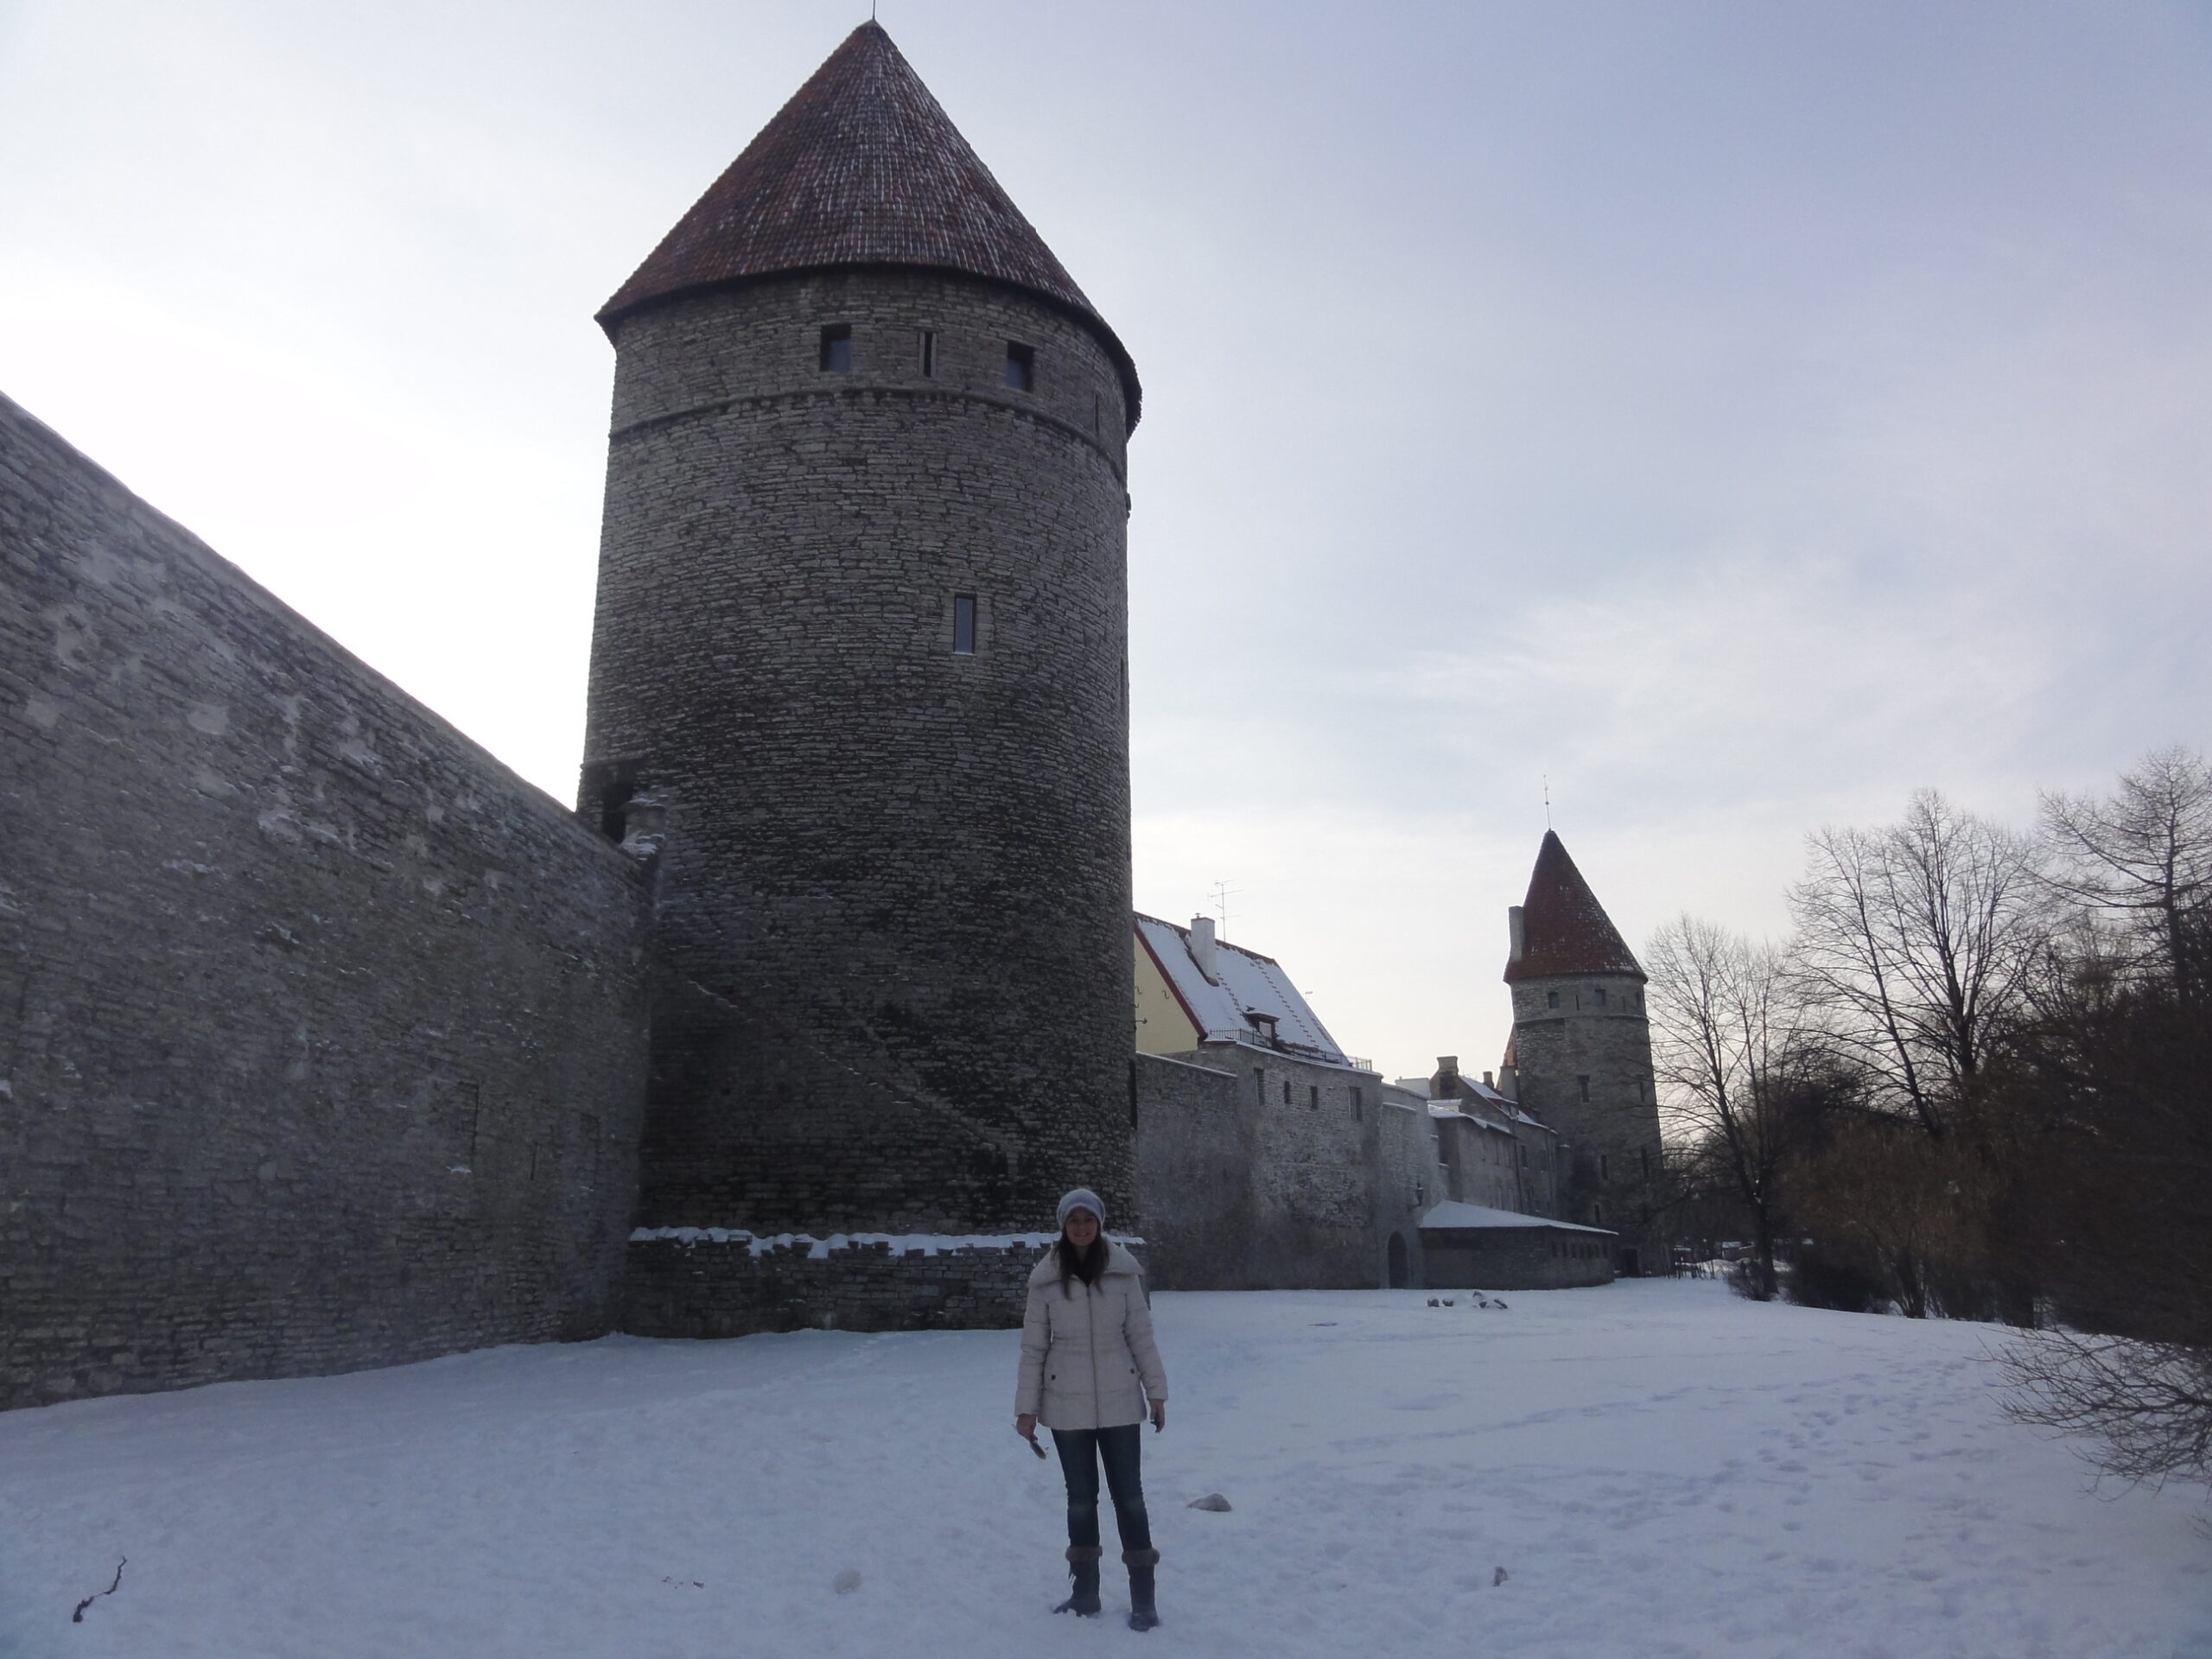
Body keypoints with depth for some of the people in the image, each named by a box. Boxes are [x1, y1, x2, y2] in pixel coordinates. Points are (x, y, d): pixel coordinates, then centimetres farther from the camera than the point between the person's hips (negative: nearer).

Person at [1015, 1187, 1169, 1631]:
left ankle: (1143, 1597, 13)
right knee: (1081, 1497, 12)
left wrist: (1156, 1392, 1)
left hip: (1119, 1401, 0)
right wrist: (1027, 1407, -1)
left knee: (1128, 1495, 4)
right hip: (1068, 1405, 0)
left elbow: (1141, 1335, 0)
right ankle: (1086, 1591, 25)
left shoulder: (1123, 1272, -6)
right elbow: (1033, 1346, -2)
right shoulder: (1046, 1278, -7)